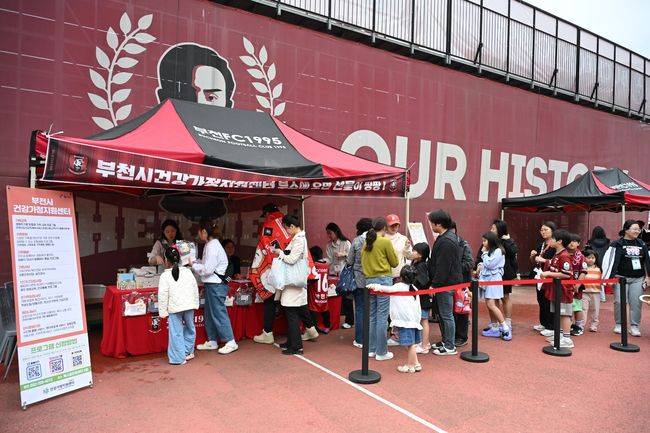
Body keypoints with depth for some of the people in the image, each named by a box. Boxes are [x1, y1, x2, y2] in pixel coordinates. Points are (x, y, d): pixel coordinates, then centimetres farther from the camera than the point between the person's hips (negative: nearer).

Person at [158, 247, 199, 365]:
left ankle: (179, 358, 7)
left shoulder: (165, 276, -7)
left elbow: (163, 295, -9)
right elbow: (195, 288, 9)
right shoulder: (187, 271, 5)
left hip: (174, 307, -4)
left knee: (176, 332, 3)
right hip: (189, 305, 4)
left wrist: (163, 311, -2)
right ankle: (188, 352, 28)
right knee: (189, 328, 18)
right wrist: (195, 304, 18)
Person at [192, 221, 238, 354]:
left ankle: (231, 342, 5)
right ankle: (211, 342, 27)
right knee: (209, 314, 16)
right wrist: (195, 261, 3)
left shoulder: (213, 246, -17)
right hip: (211, 284, 10)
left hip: (216, 285, -10)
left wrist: (193, 265, -7)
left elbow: (207, 269, -19)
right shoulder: (210, 245, 12)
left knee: (218, 313, -3)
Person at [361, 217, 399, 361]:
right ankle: (381, 352, 5)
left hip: (369, 280, 6)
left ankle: (371, 349, 21)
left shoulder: (366, 243, 8)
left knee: (372, 316, 14)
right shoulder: (385, 242, -7)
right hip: (383, 280, -6)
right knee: (382, 317, -1)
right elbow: (394, 262, 0)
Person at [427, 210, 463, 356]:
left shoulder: (446, 241, -22)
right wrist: (434, 283, 19)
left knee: (446, 315, 0)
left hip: (446, 284, -10)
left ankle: (450, 346, 10)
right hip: (445, 283, 10)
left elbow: (443, 267, -23)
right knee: (443, 313, 18)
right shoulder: (446, 237, 12)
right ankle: (446, 341, 30)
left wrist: (435, 285, -18)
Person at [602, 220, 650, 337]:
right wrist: (610, 277, -15)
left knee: (636, 303, 1)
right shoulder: (618, 244, -5)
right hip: (621, 278, -3)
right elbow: (613, 260, -10)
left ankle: (634, 327, 11)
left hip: (637, 279, 4)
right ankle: (619, 325, 13)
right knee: (619, 302, -2)